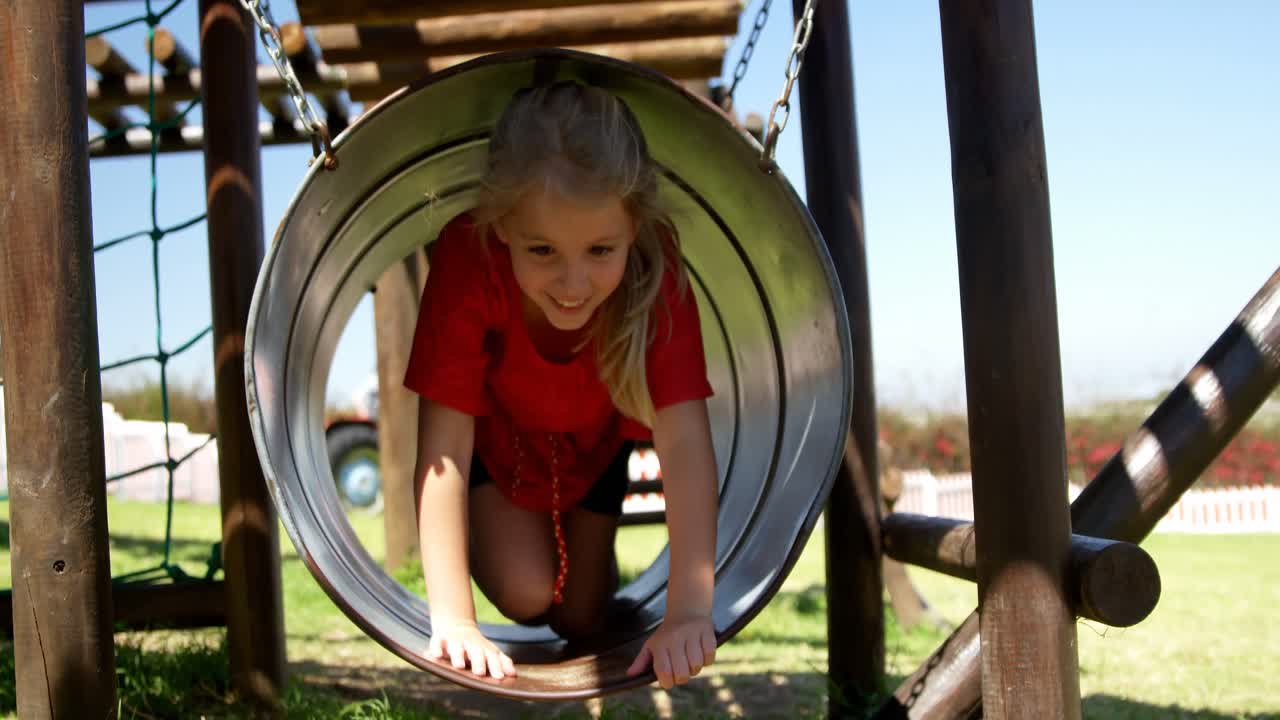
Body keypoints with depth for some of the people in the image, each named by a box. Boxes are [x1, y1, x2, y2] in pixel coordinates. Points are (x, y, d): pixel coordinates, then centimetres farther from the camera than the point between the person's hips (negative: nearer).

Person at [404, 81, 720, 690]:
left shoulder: (654, 266, -37)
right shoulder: (469, 257, -40)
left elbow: (684, 439, -42)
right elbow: (444, 448, -39)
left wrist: (689, 610, -50)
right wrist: (452, 622, -43)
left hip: (595, 436, 1)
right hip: (496, 433, -1)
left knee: (580, 621, 5)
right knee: (526, 595, -17)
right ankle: (494, 523, 16)